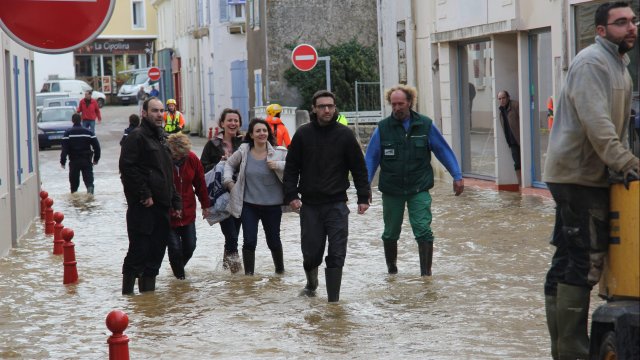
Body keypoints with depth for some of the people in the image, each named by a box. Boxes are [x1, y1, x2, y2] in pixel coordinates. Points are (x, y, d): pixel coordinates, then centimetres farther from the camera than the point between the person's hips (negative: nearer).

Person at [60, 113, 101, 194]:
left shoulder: (68, 133, -3)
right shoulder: (88, 132, 2)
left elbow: (64, 148, -9)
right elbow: (96, 146, 2)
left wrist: (63, 161, -5)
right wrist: (96, 159, 11)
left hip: (74, 161, -1)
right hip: (87, 160, 1)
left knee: (74, 180, 10)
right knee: (88, 178, 0)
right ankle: (90, 188, -27)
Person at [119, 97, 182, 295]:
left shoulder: (161, 138, 21)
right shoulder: (136, 137, -7)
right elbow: (128, 167, -18)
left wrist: (175, 201, 20)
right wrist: (144, 195, -18)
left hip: (161, 206, 9)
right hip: (143, 206, -9)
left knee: (157, 251, 10)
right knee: (139, 249, -8)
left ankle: (148, 291, 17)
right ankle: (128, 293, -2)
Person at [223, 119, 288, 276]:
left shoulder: (279, 152, -8)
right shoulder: (243, 152, -2)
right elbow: (229, 164, 16)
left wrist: (278, 165, -21)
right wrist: (229, 181, 5)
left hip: (272, 205, -1)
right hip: (249, 205, 1)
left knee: (273, 240, 13)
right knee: (249, 241, -4)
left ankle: (280, 269, 36)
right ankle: (248, 273, 9)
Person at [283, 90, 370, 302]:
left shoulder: (345, 135, 1)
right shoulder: (303, 134, 2)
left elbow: (359, 168, 5)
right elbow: (291, 167, 6)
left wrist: (363, 197, 0)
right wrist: (291, 195, -4)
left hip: (336, 204, -1)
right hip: (309, 205, 1)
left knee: (336, 254, -6)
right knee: (311, 253, 5)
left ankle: (333, 298, 0)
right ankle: (311, 284, 34)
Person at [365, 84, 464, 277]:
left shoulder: (426, 125, -2)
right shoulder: (382, 129, -3)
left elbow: (444, 151, 5)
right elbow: (370, 158, 0)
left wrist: (457, 176, 3)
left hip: (419, 189, -1)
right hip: (391, 190, 1)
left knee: (423, 230, -13)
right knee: (391, 233, 13)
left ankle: (426, 273, -8)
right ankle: (391, 268, 34)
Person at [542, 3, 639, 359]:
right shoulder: (592, 62, -14)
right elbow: (596, 122, -24)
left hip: (589, 174, 10)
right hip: (577, 175, -10)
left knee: (567, 262, 12)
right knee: (585, 264, -11)